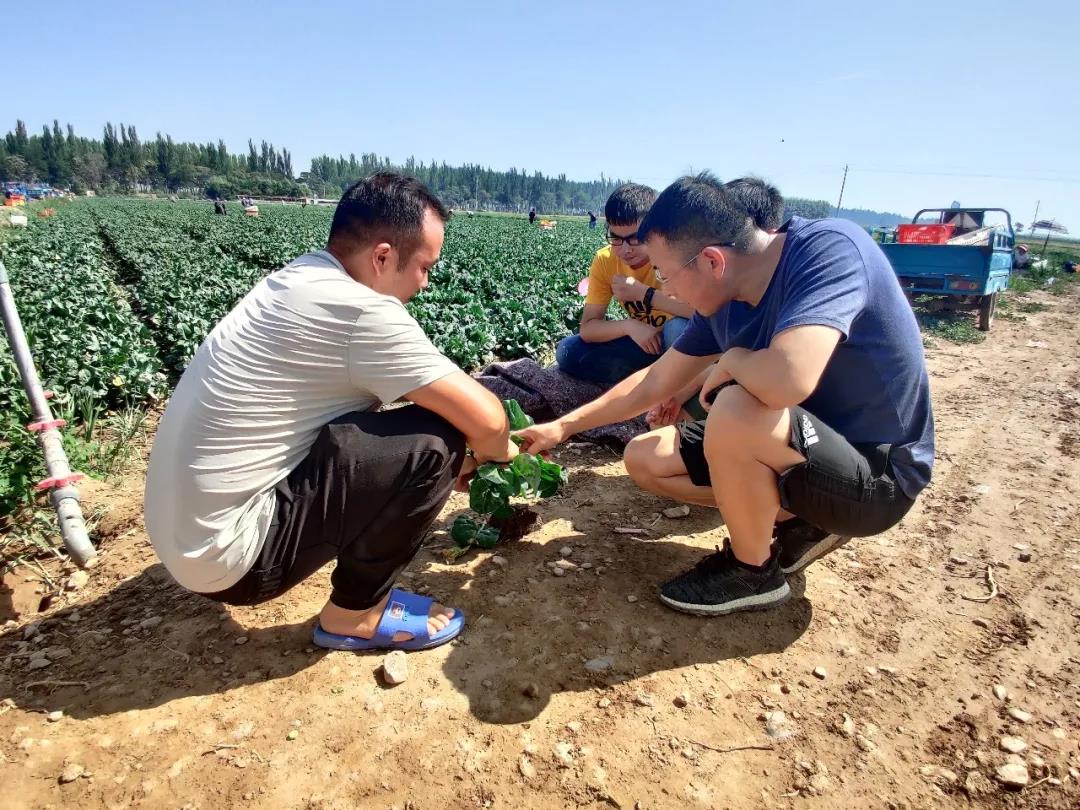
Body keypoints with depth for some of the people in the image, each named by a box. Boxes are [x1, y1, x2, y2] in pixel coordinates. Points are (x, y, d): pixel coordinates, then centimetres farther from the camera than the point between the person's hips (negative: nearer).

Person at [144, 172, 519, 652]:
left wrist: (455, 462, 16)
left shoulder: (302, 278, 5)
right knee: (433, 442, -16)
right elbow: (485, 418, -19)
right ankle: (354, 614, 3)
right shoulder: (360, 310, -22)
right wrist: (496, 450, 5)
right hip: (225, 550, -9)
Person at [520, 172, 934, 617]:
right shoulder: (724, 300, -5)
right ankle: (801, 522, 10)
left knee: (735, 411, -35)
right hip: (807, 449, 8)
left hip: (876, 474, -7)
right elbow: (655, 382, 6)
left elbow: (788, 380, -44)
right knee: (644, 458, 5)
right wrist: (564, 427, 10)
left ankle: (753, 572, -7)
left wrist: (731, 360, -21)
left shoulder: (830, 249, -27)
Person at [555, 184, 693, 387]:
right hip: (644, 341, 5)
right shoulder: (604, 260, -12)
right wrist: (630, 325, -31)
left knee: (681, 326, -39)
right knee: (567, 351, -14)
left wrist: (642, 292, -35)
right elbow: (587, 328, -13)